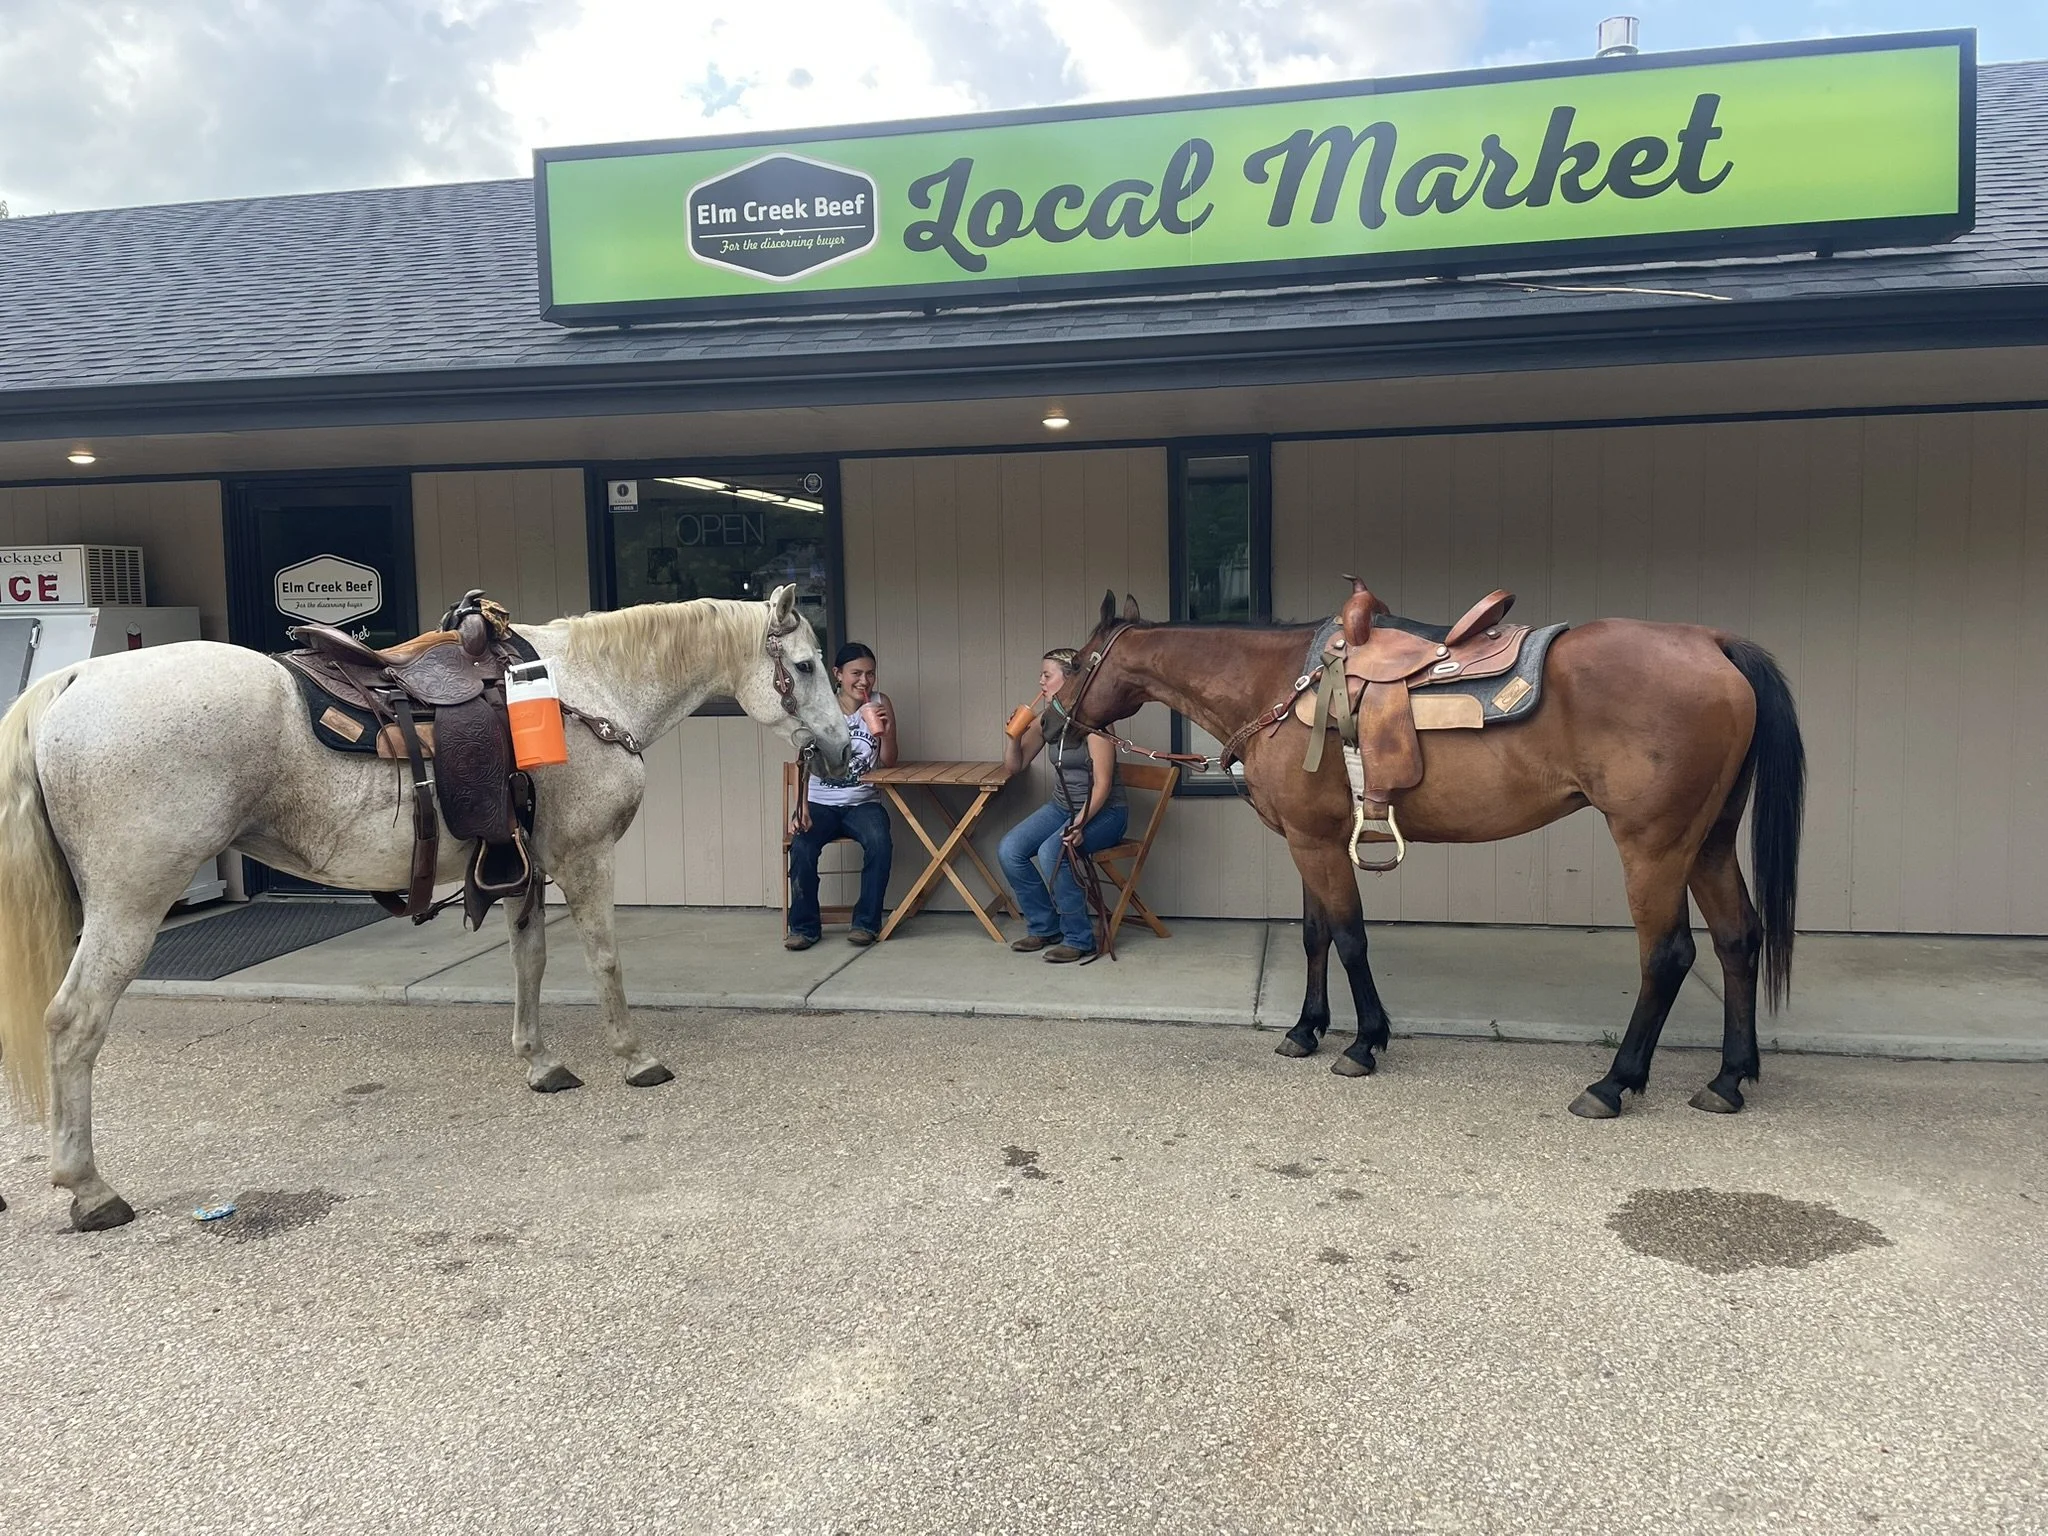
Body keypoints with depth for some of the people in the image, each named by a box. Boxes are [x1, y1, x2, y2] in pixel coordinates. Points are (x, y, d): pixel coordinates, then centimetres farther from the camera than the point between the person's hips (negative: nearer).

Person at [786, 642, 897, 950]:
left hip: (863, 803, 1)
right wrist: (801, 808, -20)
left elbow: (888, 763, 3)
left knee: (879, 842, -31)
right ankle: (804, 926, -11)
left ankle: (866, 922, -14)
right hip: (820, 803, 0)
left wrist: (885, 732, -17)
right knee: (802, 845, -29)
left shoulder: (880, 704, 4)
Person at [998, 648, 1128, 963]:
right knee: (1010, 850, -12)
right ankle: (1044, 927, 5)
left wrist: (1079, 823, -33)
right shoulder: (1048, 721, 5)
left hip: (1103, 811, -7)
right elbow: (1015, 766, 14)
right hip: (1061, 806, 7)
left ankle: (1079, 939, -15)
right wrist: (1012, 734, -5)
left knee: (1052, 851, -31)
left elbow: (1102, 783, -20)